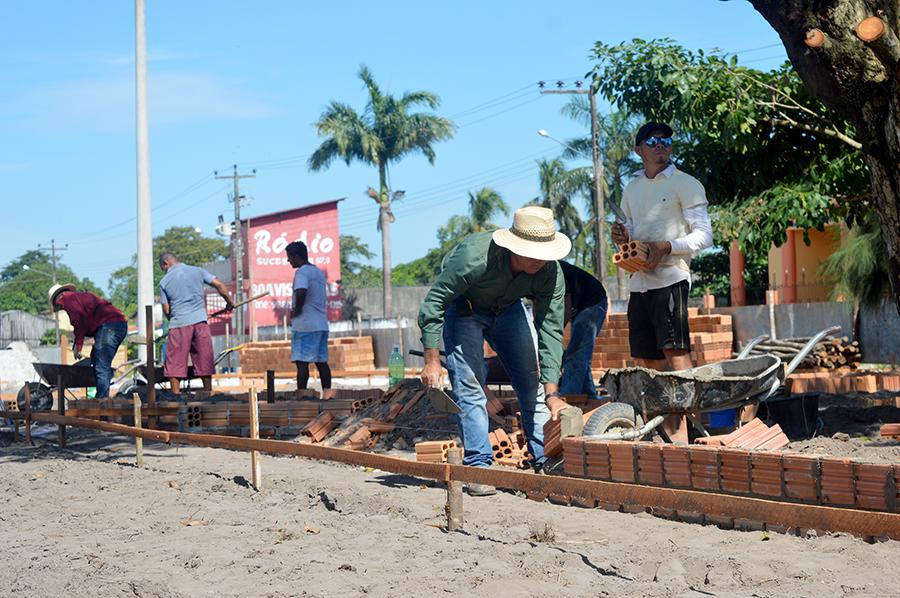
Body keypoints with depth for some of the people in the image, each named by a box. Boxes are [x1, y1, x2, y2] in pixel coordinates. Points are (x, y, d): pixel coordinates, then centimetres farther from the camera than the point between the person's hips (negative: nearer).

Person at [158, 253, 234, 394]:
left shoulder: (164, 281, 3)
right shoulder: (197, 271, 8)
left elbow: (166, 310, 3)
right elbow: (219, 285, 2)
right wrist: (229, 302, 16)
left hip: (179, 324, -2)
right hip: (200, 321, 2)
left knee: (175, 362, 3)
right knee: (204, 359, 9)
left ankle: (175, 394, -1)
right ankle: (208, 392, 12)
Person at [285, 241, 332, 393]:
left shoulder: (302, 272, -9)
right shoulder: (319, 272, 19)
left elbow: (301, 292, -27)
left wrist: (296, 310, -13)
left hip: (305, 325, -9)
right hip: (322, 323, 9)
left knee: (302, 362, -8)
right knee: (322, 361, 9)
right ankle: (327, 394, 7)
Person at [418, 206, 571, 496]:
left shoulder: (551, 273, -29)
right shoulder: (473, 257, -41)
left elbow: (551, 332, -25)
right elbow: (433, 302, -29)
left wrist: (552, 394, -30)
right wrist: (432, 361, -28)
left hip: (508, 309, 4)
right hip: (463, 307, -4)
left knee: (533, 385, -2)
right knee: (469, 386, -14)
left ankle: (547, 463, 4)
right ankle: (479, 466, -12)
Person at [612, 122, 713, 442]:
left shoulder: (685, 184, 0)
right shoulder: (631, 190, 19)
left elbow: (703, 235, -5)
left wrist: (667, 246, -18)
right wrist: (623, 236, 7)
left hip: (670, 278, -7)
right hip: (639, 281, 7)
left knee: (675, 351, -15)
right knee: (647, 360, 5)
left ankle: (681, 432, -18)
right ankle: (665, 430, 10)